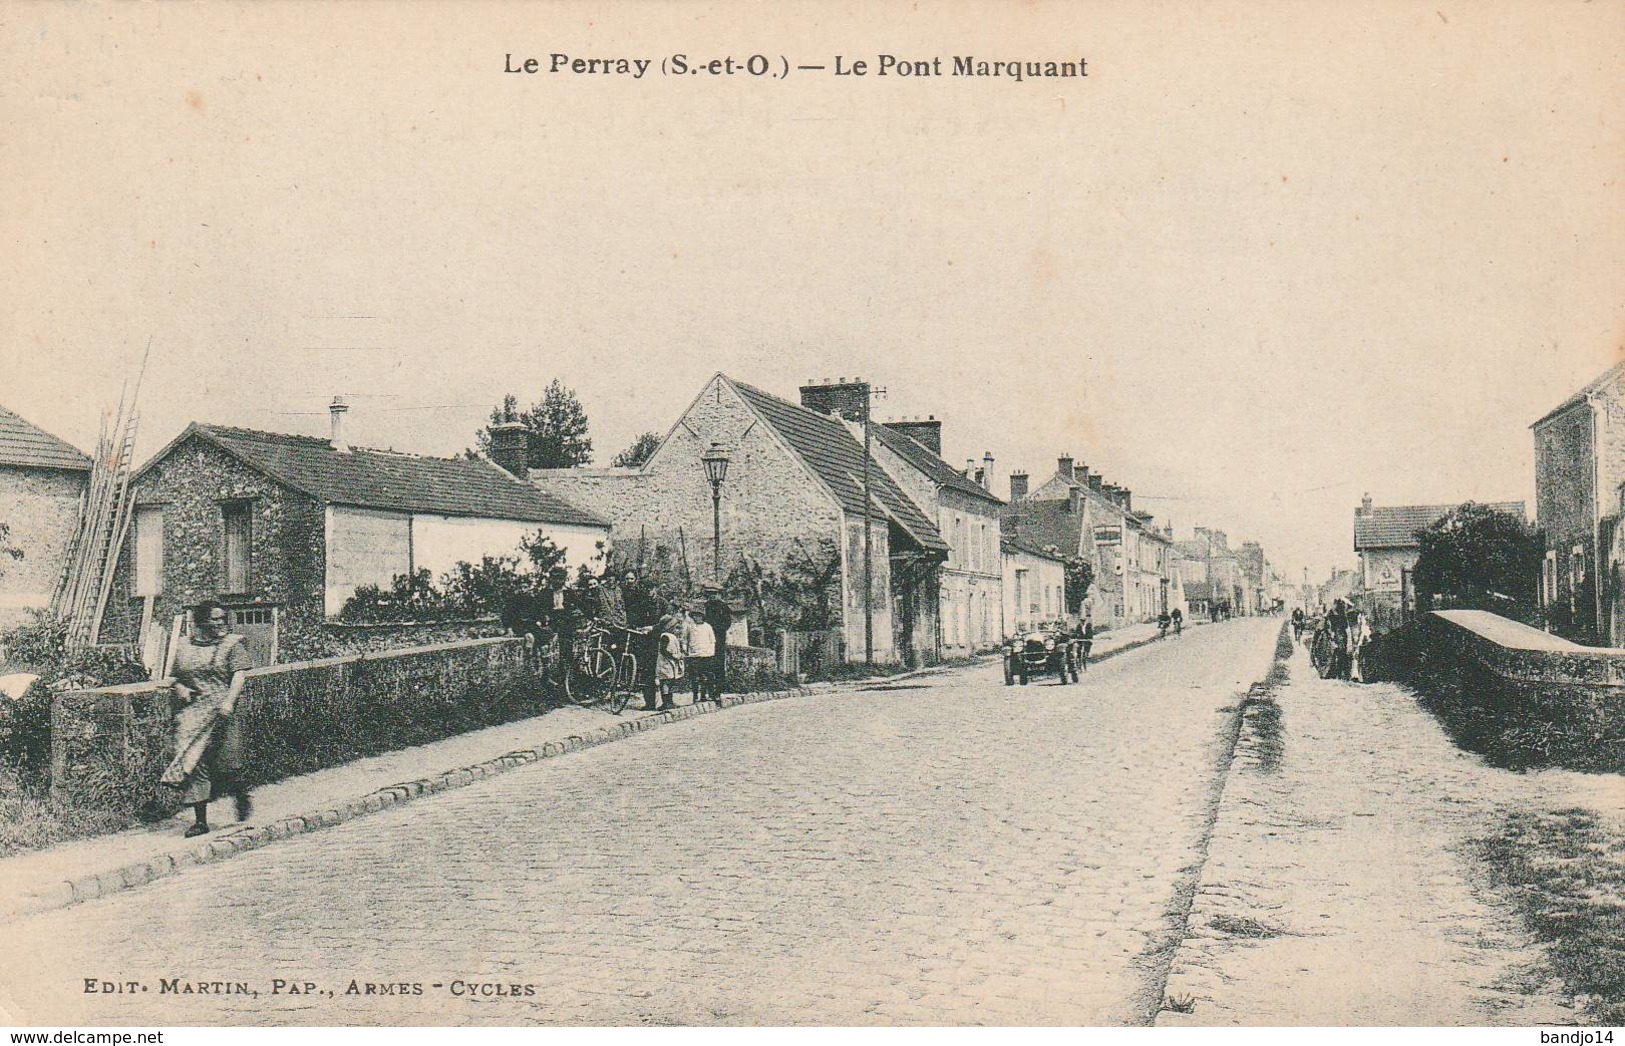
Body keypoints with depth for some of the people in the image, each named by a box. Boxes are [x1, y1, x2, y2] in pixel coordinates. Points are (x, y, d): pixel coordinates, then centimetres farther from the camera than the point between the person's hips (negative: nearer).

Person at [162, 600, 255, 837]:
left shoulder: (232, 644, 2)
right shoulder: (184, 647, 10)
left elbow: (239, 676, -7)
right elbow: (176, 677, 20)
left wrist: (229, 701, -21)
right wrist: (180, 688, -2)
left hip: (221, 712, -3)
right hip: (191, 713, 3)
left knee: (226, 761, -3)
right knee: (193, 763, -1)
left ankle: (242, 797, 28)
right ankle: (200, 820, 5)